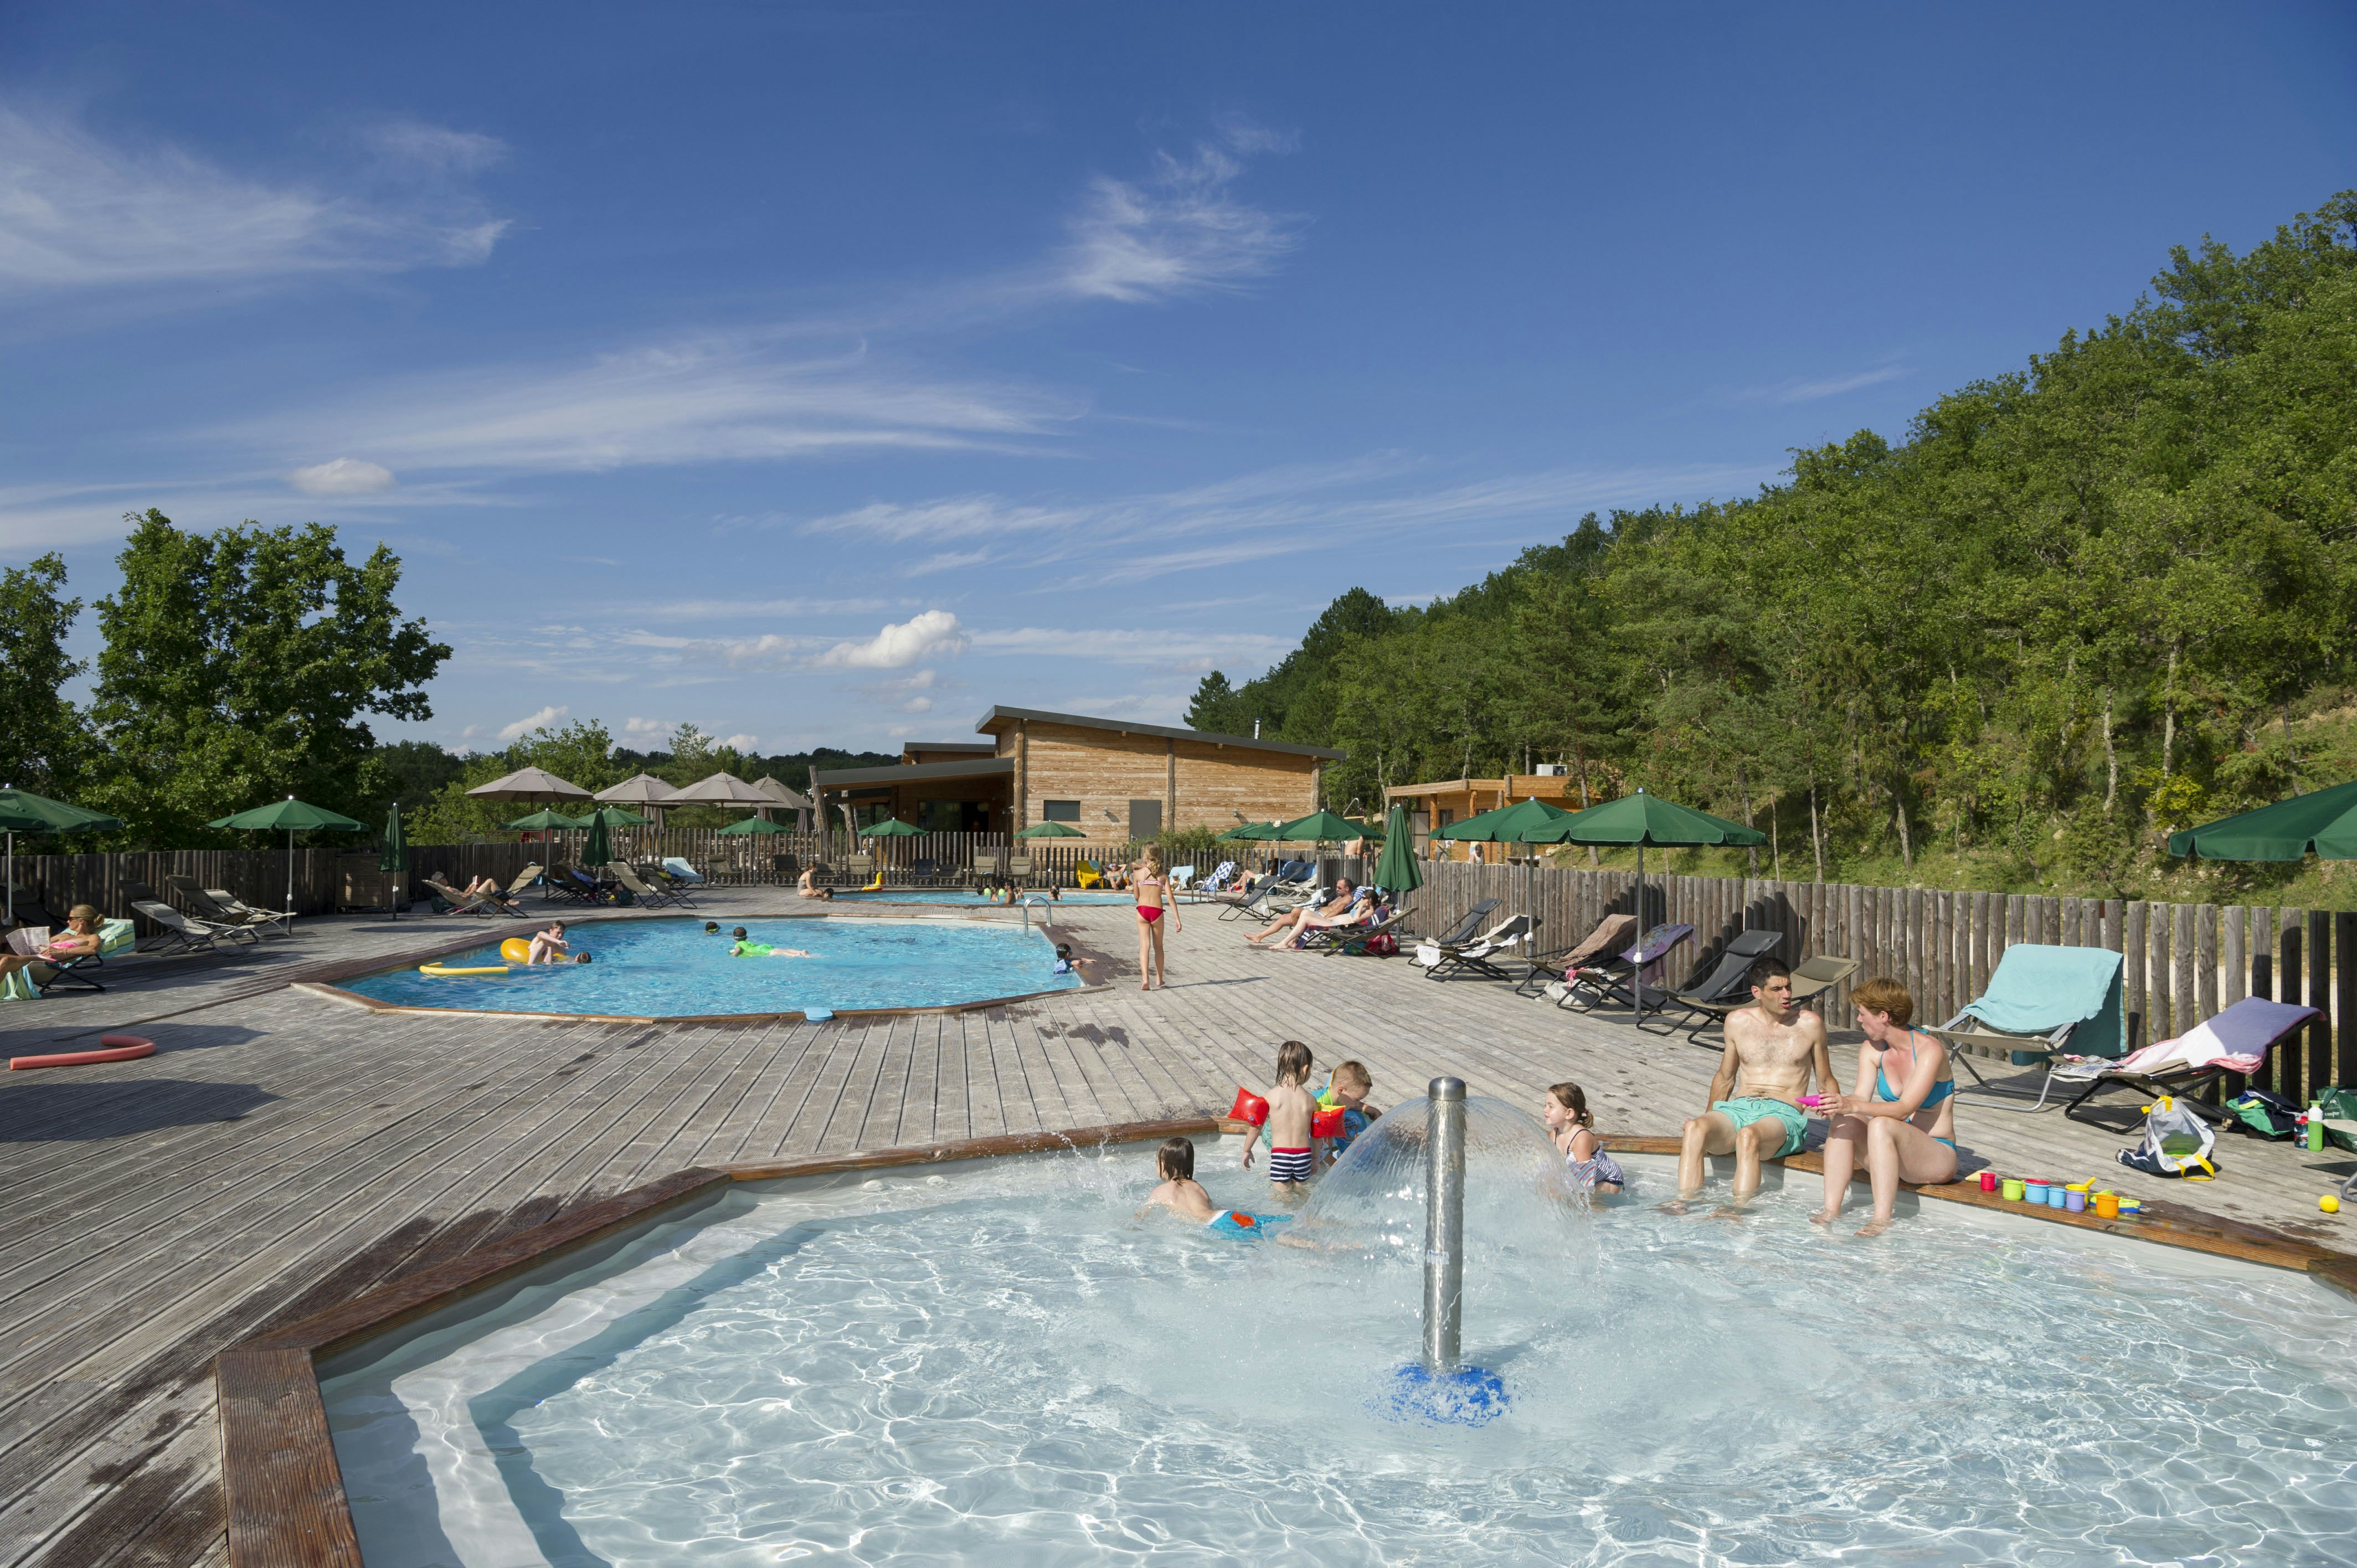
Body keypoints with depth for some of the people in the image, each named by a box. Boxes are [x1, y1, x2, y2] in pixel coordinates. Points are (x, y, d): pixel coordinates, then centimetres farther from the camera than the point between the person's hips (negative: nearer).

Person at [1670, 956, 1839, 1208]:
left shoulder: (1809, 1024, 7)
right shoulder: (1737, 1021, 13)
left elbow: (1827, 1082, 15)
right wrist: (1709, 1119, 16)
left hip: (1783, 1114, -3)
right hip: (1738, 1109, 3)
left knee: (1748, 1136, -39)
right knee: (1695, 1128, -32)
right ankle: (1684, 1203, -39)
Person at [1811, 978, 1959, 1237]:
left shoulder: (1929, 1049, -16)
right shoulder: (1872, 1050, 4)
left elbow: (1904, 1109, -27)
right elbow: (1861, 1097, -7)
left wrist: (1854, 1106, -41)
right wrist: (1838, 1104, -30)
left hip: (1938, 1154, -6)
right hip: (1893, 1150, 6)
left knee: (1881, 1125, -34)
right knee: (1843, 1121, -21)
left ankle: (1882, 1220, -34)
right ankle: (1831, 1211, -25)